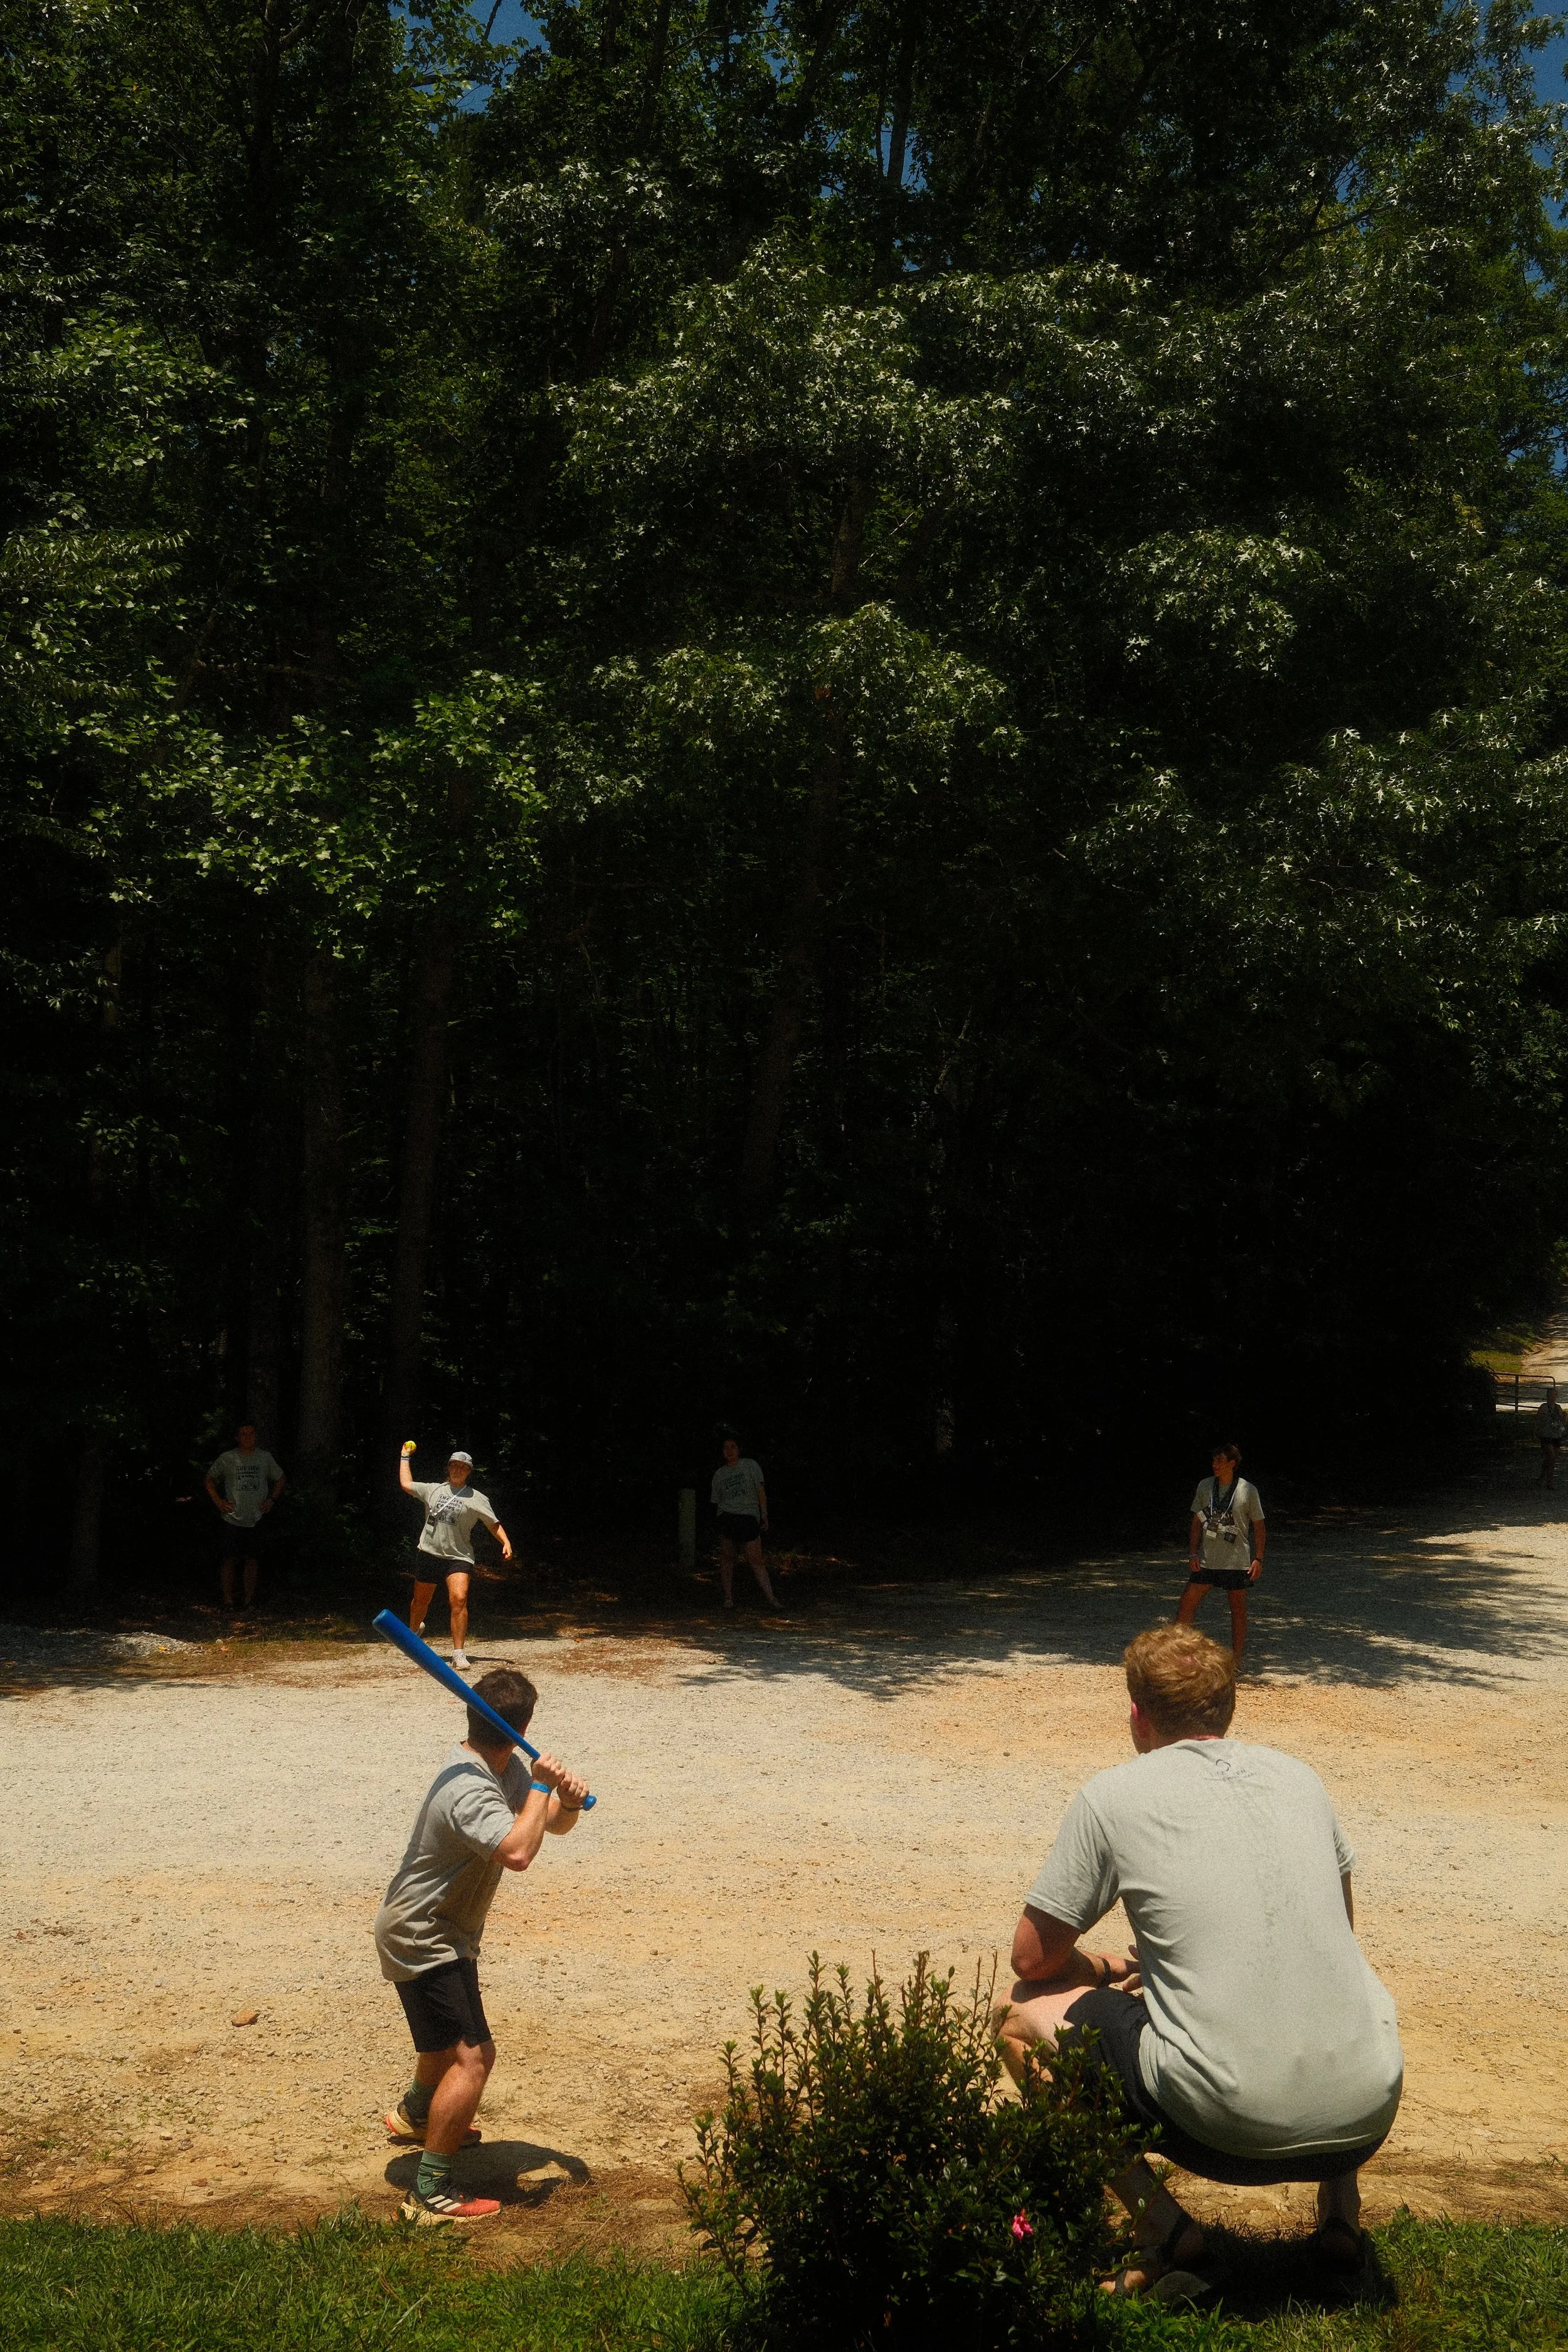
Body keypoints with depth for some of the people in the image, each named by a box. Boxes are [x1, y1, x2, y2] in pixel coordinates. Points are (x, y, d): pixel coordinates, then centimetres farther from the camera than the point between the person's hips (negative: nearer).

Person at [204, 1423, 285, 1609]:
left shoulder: (265, 1457, 6)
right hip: (231, 1518, -2)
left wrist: (271, 1500, 7)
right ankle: (228, 1601, 4)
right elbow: (210, 1479, 12)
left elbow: (279, 1479, 20)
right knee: (228, 1559, -4)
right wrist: (218, 1501, 0)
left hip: (256, 1519, 2)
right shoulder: (227, 1459, 0)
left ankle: (249, 1600, 12)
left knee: (252, 1559, 3)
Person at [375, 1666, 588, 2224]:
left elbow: (553, 1824, 6)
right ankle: (429, 2194, -12)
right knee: (472, 2058, -16)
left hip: (445, 1932, 10)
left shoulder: (504, 1768, -1)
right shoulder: (470, 1790, -33)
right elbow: (517, 1852, -49)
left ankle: (415, 2115, 56)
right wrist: (540, 1786, -36)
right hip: (421, 1941, -10)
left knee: (455, 2037, 31)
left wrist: (568, 1800, -16)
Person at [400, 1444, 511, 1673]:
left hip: (458, 1557, -3)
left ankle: (459, 1654, -17)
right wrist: (405, 1457, 25)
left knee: (459, 1600, -22)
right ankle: (414, 1631, 49)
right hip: (429, 1553, 3)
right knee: (421, 1601, 15)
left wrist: (506, 1543, -12)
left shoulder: (477, 1499, 2)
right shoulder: (433, 1489, 9)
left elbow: (494, 1524, 2)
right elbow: (406, 1484, 19)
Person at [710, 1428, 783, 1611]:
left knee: (755, 1559, -8)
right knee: (726, 1558, -4)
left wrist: (764, 1514, -1)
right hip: (726, 1517, 3)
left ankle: (770, 1598, -9)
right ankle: (728, 1598, 2)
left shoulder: (750, 1465, 10)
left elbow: (761, 1490, 6)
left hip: (749, 1516, -3)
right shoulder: (719, 1474, 17)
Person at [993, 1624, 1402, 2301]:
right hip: (1368, 2117, 5)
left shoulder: (1113, 1795, 0)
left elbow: (1034, 1959, 6)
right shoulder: (1298, 1776, 13)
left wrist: (1108, 1972, 28)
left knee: (1023, 2016, 13)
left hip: (1233, 2128, -5)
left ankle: (1160, 2223, 1)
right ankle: (1340, 2208, 22)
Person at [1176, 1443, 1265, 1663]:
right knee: (1188, 1601, -2)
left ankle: (1236, 1659, 13)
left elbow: (1259, 1527, 1)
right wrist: (1193, 1553, 1)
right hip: (1206, 1559, 3)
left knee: (1238, 1608, 5)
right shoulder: (1205, 1486, 3)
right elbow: (1197, 1522, 8)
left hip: (1238, 1561, -3)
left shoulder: (1248, 1491, -5)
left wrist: (1258, 1559, -4)